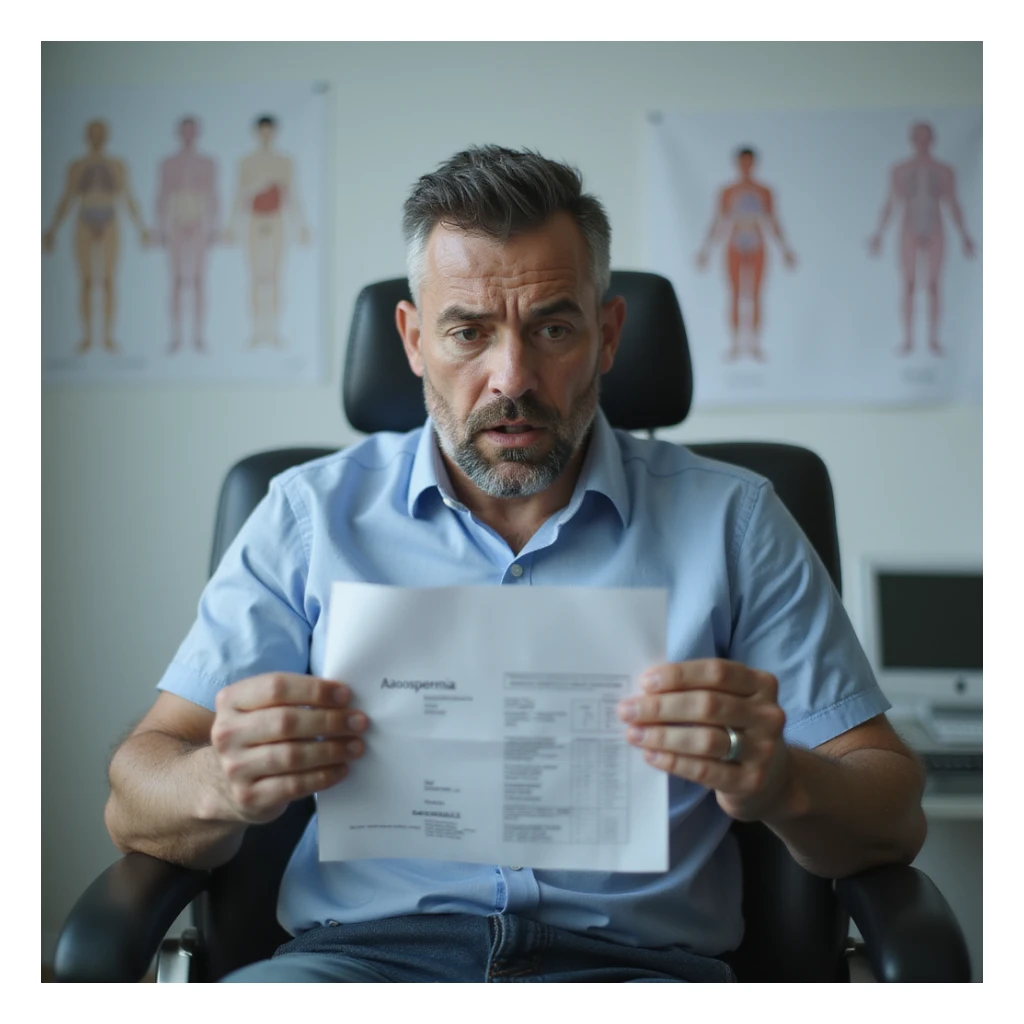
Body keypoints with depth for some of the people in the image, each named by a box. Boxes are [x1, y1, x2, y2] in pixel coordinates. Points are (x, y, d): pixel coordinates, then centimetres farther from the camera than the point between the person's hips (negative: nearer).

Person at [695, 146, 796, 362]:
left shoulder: (765, 192, 2)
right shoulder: (727, 192, -2)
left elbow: (773, 223, 6)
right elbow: (717, 223, 0)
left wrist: (785, 250, 4)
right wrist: (705, 250, -3)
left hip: (756, 250, 1)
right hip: (734, 250, -1)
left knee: (755, 297, -2)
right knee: (735, 297, -2)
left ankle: (755, 345, 4)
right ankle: (735, 345, 3)